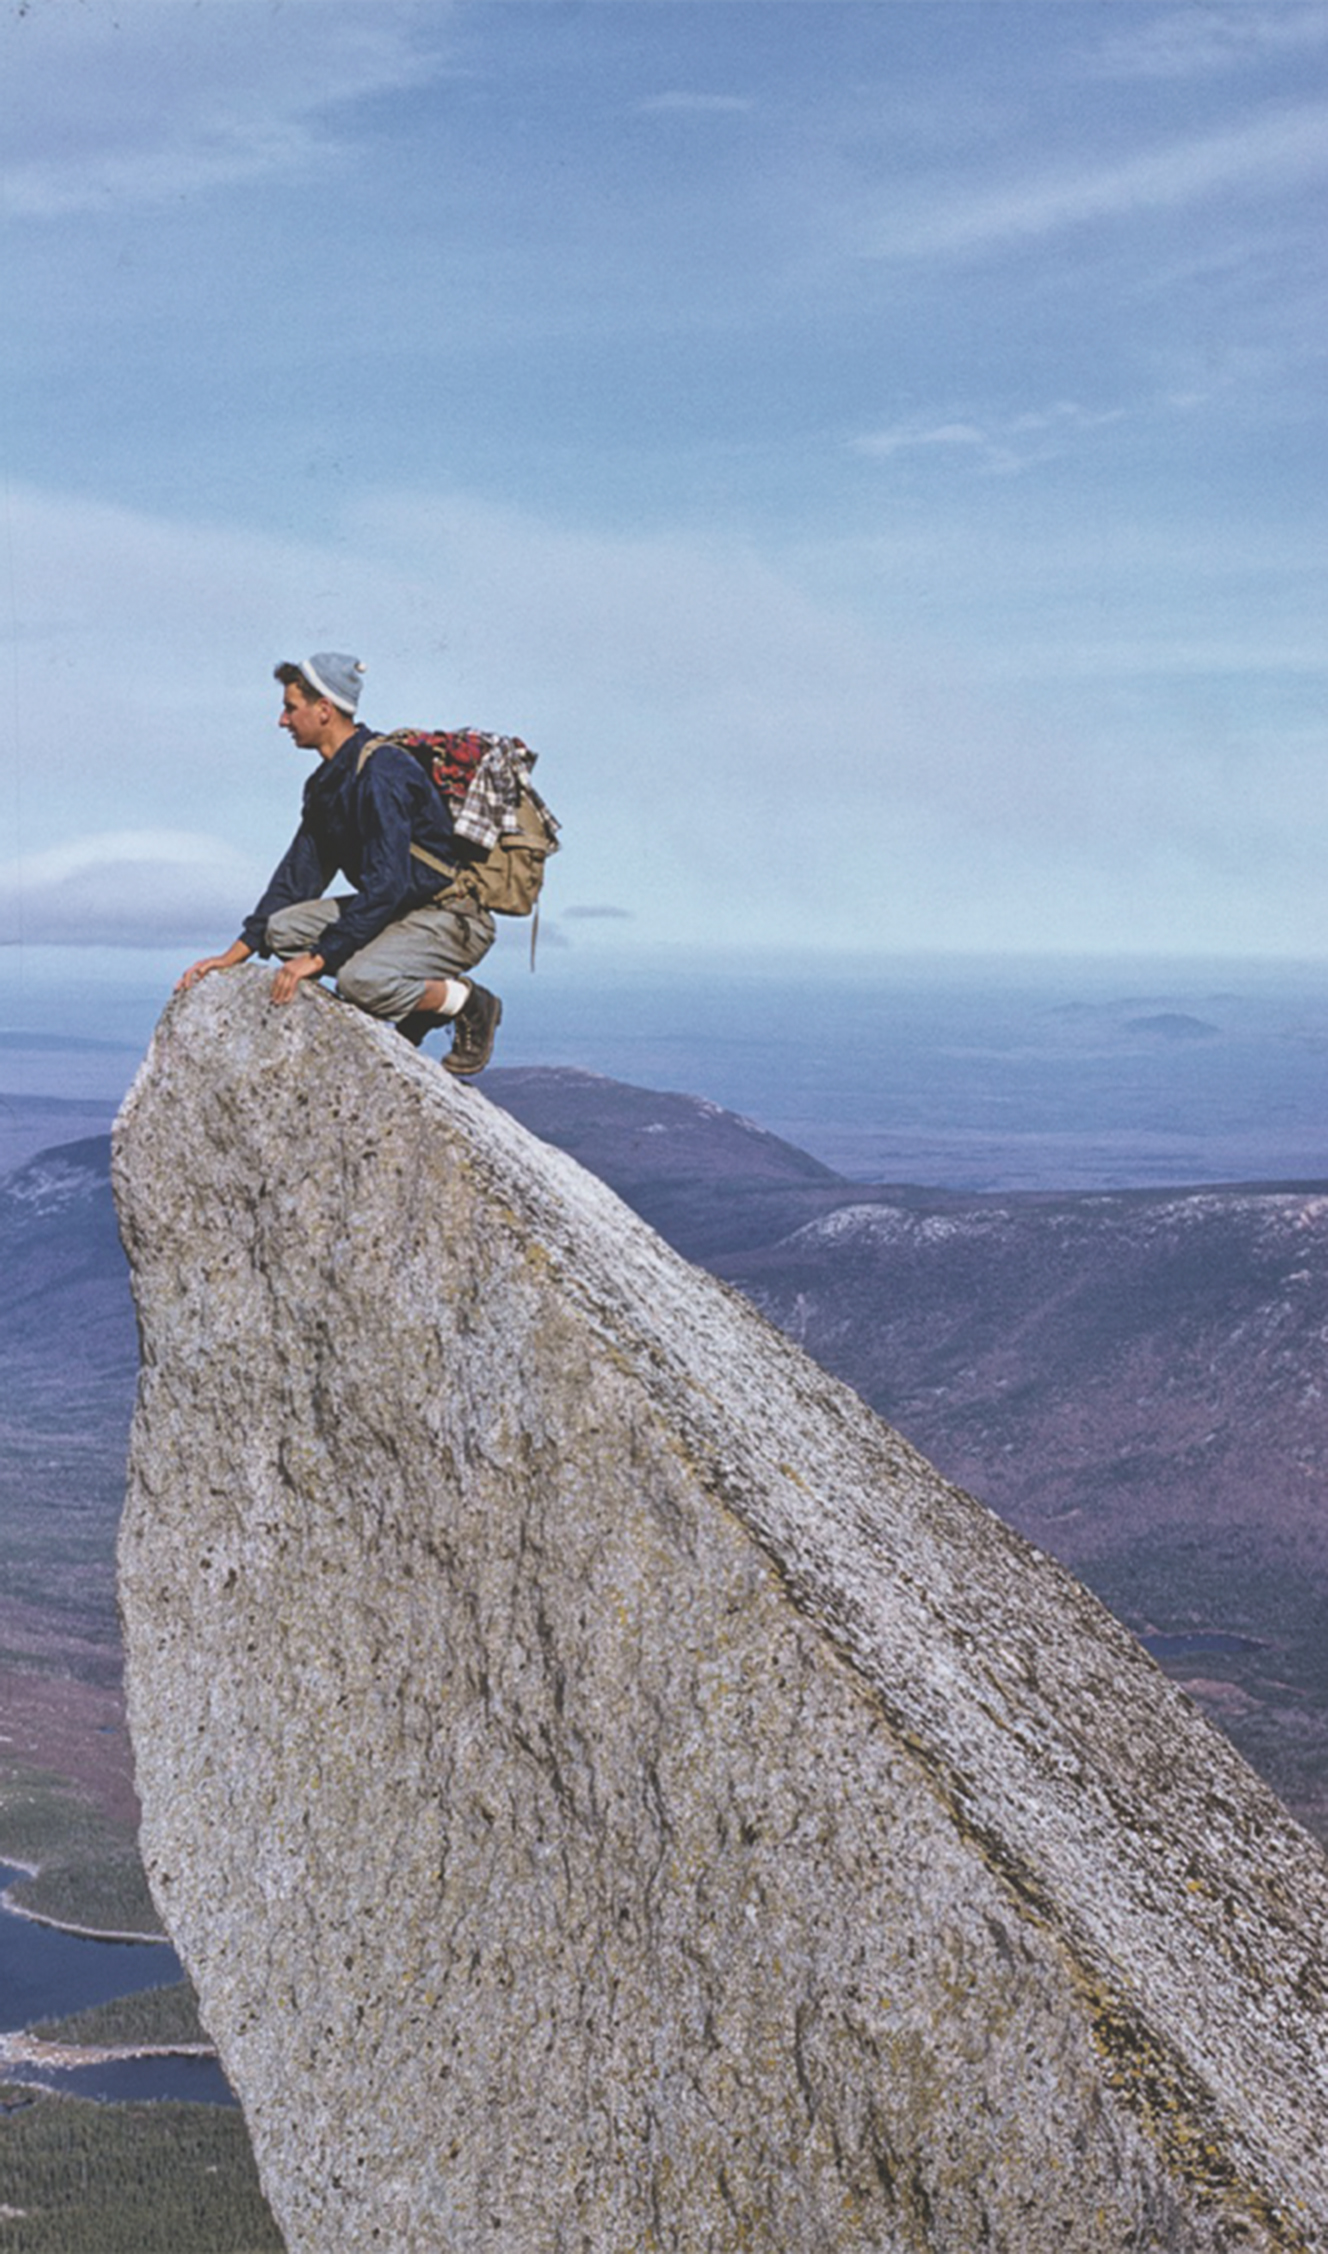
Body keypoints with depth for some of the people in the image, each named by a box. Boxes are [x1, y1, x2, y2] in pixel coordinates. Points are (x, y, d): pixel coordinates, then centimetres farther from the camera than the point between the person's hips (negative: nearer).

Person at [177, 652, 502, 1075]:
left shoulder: (382, 774, -21)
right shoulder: (329, 780, 9)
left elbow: (385, 886, -28)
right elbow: (298, 875, 11)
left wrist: (318, 957, -30)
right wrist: (234, 954, 4)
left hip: (453, 918, -10)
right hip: (399, 910, 10)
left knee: (360, 980, -33)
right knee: (283, 927, -5)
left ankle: (466, 1003, -5)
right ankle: (417, 997, 3)